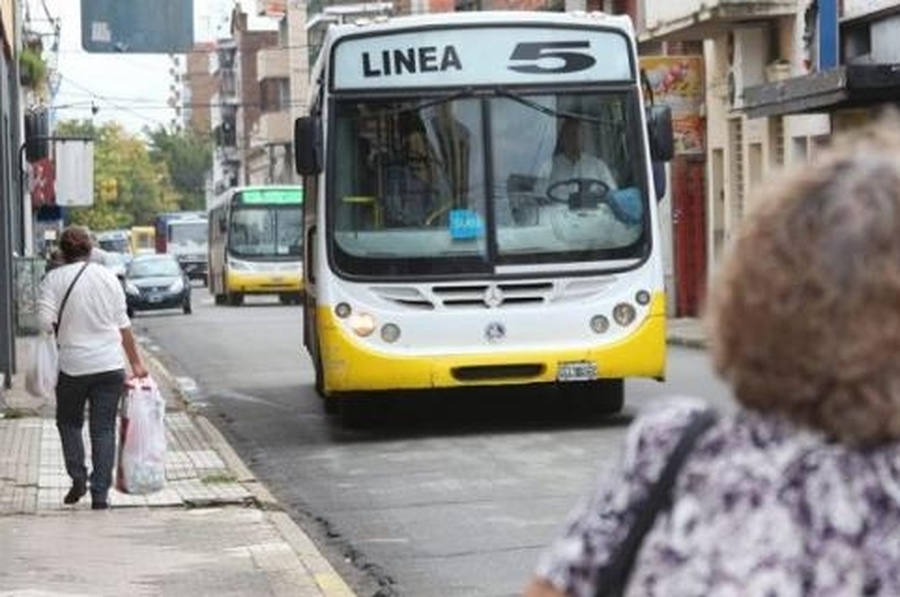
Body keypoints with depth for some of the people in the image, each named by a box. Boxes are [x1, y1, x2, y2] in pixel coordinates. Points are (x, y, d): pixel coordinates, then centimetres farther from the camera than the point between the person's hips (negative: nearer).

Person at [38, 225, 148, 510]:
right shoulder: (108, 277, 4)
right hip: (110, 366, 2)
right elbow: (123, 324, 7)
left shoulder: (54, 278, -5)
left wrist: (60, 333, 10)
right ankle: (100, 495, 3)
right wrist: (136, 362, 14)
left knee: (68, 422, 20)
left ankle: (78, 478, 8)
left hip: (73, 366, -2)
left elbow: (46, 320, -13)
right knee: (104, 430, 6)